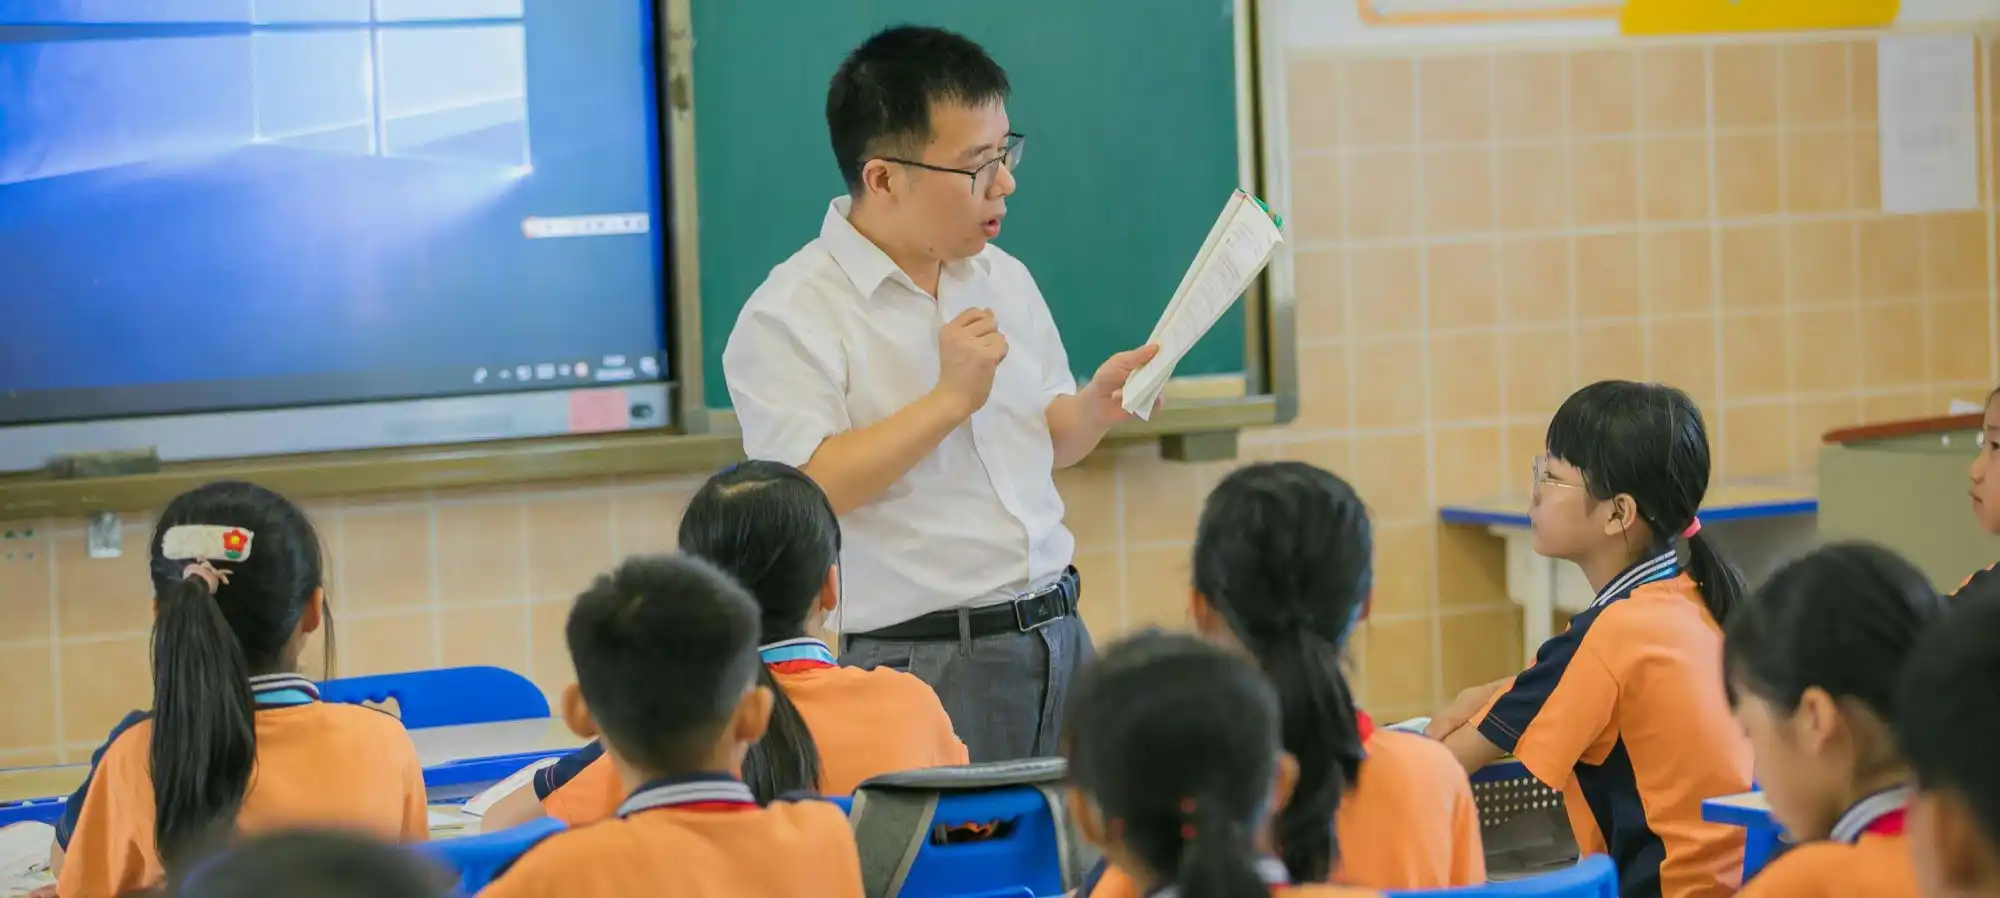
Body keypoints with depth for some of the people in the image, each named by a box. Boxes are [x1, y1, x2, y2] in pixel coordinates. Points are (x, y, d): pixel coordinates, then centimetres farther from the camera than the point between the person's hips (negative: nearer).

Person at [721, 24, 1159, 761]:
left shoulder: (1004, 280, 13)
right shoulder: (788, 317, -10)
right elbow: (801, 494, -21)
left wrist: (1095, 406, 1)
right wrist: (950, 398, -19)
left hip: (1059, 638, 6)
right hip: (924, 665, -6)